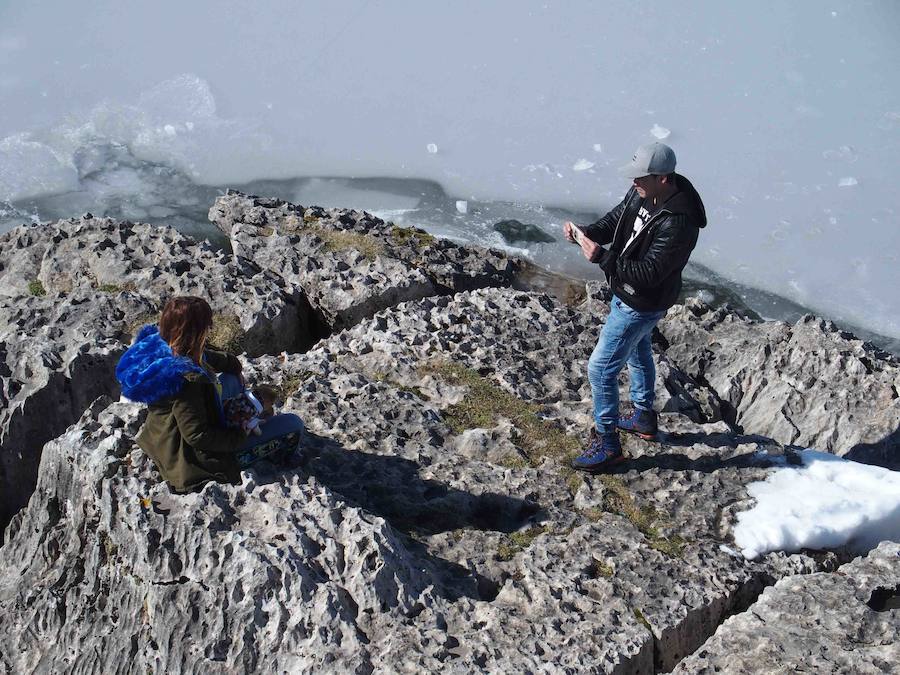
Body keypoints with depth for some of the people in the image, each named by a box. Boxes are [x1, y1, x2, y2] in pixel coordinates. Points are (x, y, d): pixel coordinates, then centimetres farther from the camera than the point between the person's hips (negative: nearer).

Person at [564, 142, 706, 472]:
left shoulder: (677, 224, -35)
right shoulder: (642, 193, -9)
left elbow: (648, 273, -33)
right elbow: (615, 219, 6)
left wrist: (601, 257, -35)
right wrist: (586, 232, -13)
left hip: (642, 305, -10)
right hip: (625, 292, 10)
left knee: (601, 368, -3)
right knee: (638, 353, 28)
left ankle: (607, 442, 13)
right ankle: (644, 417, 51)